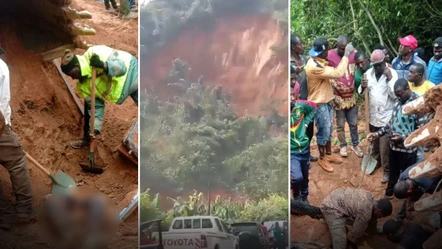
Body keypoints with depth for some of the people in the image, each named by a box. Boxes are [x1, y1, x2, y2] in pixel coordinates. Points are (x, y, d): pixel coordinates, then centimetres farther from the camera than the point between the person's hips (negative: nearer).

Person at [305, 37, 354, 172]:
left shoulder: (318, 62, 3)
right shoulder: (314, 67, -30)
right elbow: (337, 73, -31)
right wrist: (346, 54, -25)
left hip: (326, 100, 10)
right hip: (319, 103, -10)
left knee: (329, 129, 19)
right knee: (323, 131, 4)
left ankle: (328, 154, 35)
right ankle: (322, 158, 21)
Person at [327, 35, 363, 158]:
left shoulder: (353, 53, -3)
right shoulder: (330, 56, -14)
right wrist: (333, 96, -15)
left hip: (351, 96, 3)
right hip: (338, 97, -3)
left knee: (353, 123, 14)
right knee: (340, 125, 10)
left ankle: (355, 145, 31)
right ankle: (343, 145, 28)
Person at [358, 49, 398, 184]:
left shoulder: (392, 73, -13)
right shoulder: (369, 73, 1)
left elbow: (395, 95, -19)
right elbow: (361, 93, 5)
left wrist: (389, 78, -28)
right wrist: (362, 87, -18)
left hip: (386, 116, -5)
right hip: (373, 115, 5)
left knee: (385, 146, 0)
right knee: (374, 142, 20)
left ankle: (387, 170, 13)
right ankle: (376, 160, 41)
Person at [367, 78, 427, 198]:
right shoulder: (398, 102, 4)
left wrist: (403, 138, -27)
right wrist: (377, 133, 2)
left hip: (407, 149, -7)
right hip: (393, 146, 7)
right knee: (393, 172, 24)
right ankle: (388, 194, 42)